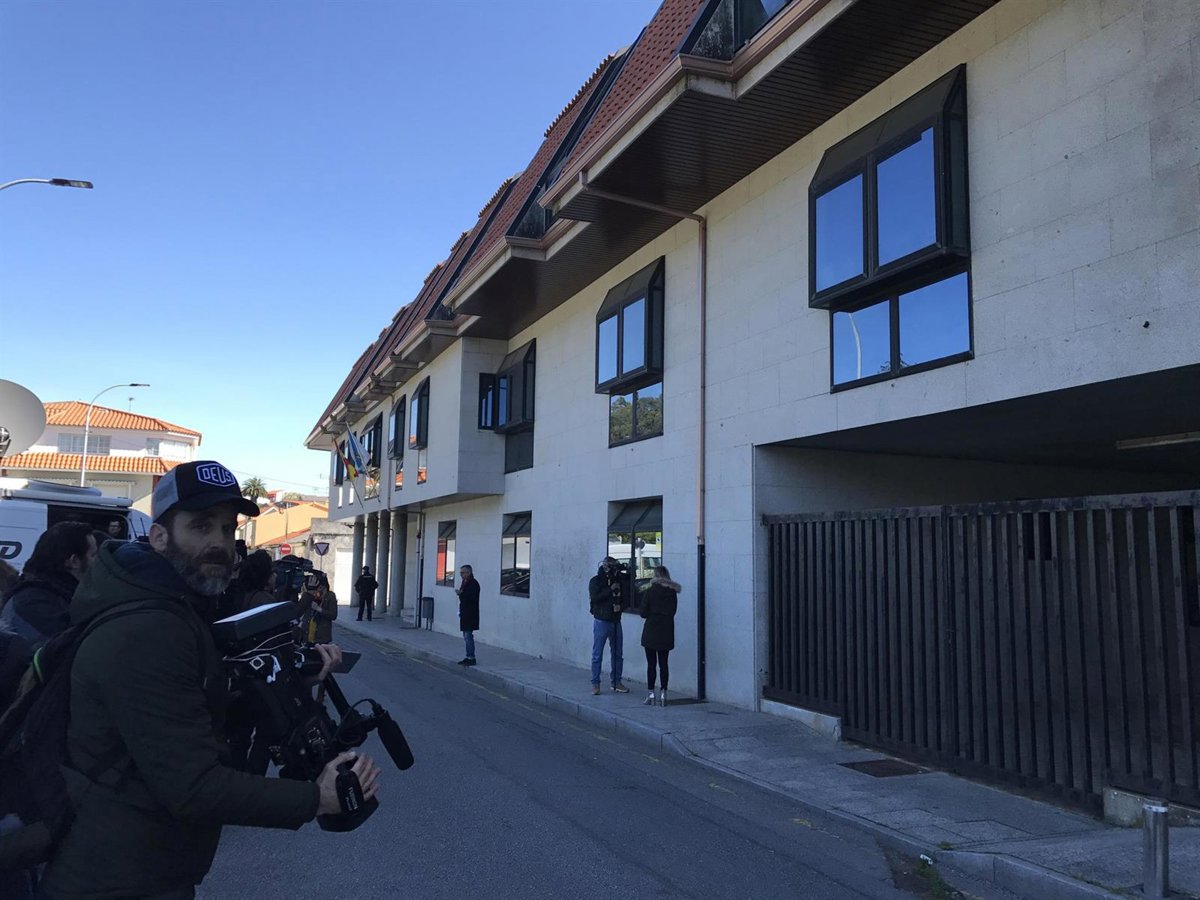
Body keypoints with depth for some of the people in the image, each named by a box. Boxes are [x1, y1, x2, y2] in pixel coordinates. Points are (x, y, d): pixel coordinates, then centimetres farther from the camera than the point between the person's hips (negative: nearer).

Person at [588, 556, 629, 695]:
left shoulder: (619, 581, 9)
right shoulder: (596, 581, -5)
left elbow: (626, 600, 11)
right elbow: (594, 598, -19)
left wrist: (620, 606, -10)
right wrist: (610, 589, -20)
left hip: (615, 621, 5)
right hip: (601, 621, -5)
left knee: (617, 654, 10)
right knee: (597, 655, -1)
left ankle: (616, 682, 20)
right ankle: (595, 684, 6)